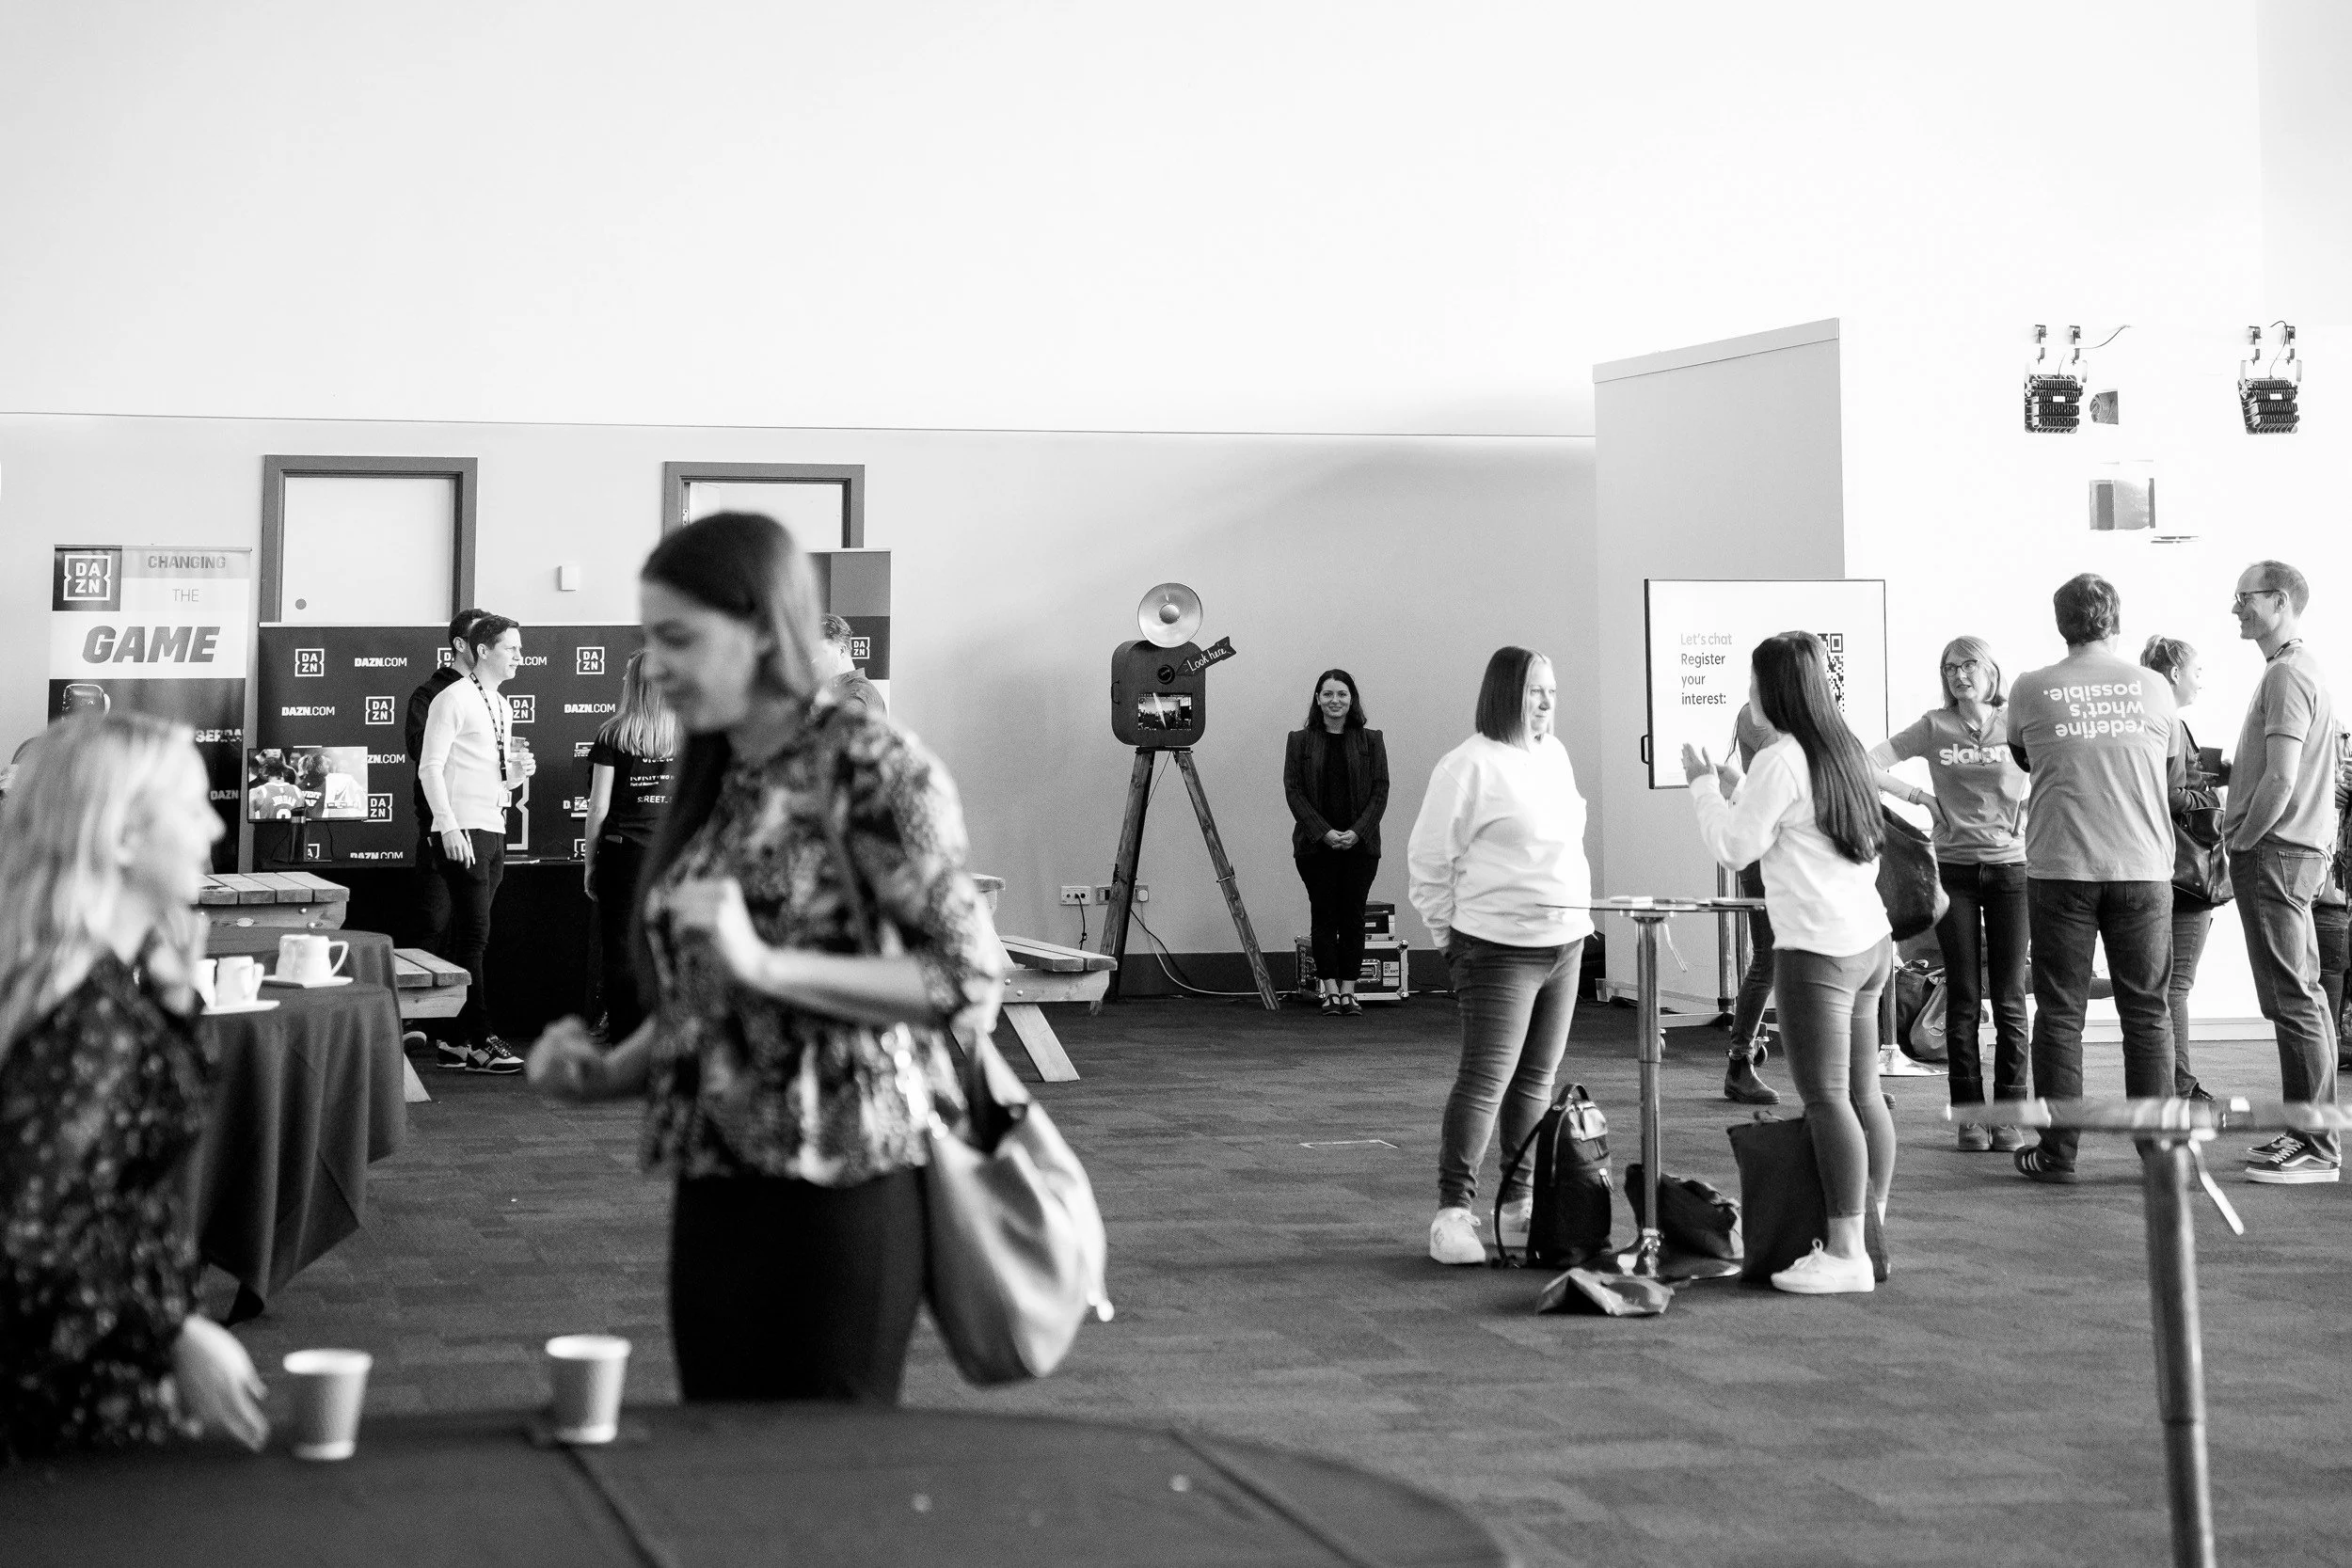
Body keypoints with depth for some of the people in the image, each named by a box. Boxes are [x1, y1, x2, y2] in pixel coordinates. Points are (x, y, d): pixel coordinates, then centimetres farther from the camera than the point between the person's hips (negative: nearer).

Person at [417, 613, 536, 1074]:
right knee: (473, 936, -9)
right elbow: (430, 767, -13)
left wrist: (519, 770, 3)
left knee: (464, 938, 9)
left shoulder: (502, 707, 19)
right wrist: (449, 828, -21)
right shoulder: (454, 700, -7)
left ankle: (455, 1042, 12)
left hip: (493, 833, 8)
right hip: (462, 835, -8)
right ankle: (479, 1042, -8)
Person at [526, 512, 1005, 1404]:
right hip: (712, 1189, 7)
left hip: (839, 1184, -7)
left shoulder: (870, 766, -9)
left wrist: (765, 962, -22)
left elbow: (971, 980, -15)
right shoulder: (709, 786, 12)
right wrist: (603, 1073, 0)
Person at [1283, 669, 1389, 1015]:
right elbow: (1293, 791, -1)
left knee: (1353, 917, 1)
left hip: (1360, 842, 1)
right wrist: (1324, 832, -12)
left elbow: (1380, 791, 2)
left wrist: (1357, 831, -12)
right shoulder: (1300, 741, 5)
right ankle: (1330, 991, 2)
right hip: (1315, 843, 0)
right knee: (1323, 915, 0)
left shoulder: (1371, 741, 7)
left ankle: (1349, 991, 5)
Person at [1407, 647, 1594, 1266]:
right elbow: (1428, 857, -8)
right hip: (1499, 949, -7)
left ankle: (1519, 1203, 20)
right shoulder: (1469, 766, -12)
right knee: (1485, 1079, -8)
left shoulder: (1555, 754, 12)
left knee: (1537, 1078, 11)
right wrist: (1451, 933, -4)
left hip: (1565, 941, 8)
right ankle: (1452, 1212, -2)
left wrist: (1573, 913, 17)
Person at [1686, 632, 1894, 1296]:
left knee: (1826, 1098, -8)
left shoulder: (1782, 759, -11)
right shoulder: (1842, 747, 15)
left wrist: (1703, 785, 4)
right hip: (1870, 940, 9)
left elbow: (1735, 846, -8)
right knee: (1863, 1094, 11)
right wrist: (1733, 788, 25)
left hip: (1818, 949, -9)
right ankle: (1872, 1230, 16)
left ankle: (1845, 1252, -10)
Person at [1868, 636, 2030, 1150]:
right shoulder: (1933, 727, 2)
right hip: (1954, 869, 1)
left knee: (2009, 998, 1)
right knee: (1963, 997, 3)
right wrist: (1918, 795, -6)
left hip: (2010, 866, 0)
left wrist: (2028, 810, -8)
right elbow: (1867, 765, -2)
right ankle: (1969, 1113, 8)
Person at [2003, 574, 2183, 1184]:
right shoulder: (2153, 688, 1)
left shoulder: (2030, 690, -2)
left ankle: (2057, 1151, 7)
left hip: (2060, 869, -1)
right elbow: (2175, 775, 12)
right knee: (2147, 1013, 8)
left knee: (2060, 1013, 6)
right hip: (2142, 868, 1)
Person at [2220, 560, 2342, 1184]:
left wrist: (2241, 838, -11)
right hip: (2303, 851, 11)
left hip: (2273, 852, -11)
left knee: (2294, 1002, -9)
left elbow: (2280, 780, -22)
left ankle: (2315, 1150, -8)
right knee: (2305, 997, 13)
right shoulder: (2304, 668, 18)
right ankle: (2315, 1133, 19)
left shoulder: (2286, 675, -15)